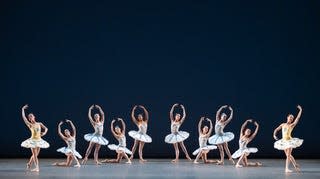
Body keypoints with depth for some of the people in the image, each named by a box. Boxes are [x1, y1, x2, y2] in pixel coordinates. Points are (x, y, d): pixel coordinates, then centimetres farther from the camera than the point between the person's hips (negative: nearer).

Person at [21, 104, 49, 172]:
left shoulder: (39, 124, 6)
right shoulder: (30, 125, -4)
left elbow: (46, 128, 8)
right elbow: (24, 117, -11)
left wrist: (44, 132, -14)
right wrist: (23, 109, -10)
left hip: (39, 140, 4)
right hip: (33, 140, -4)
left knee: (35, 155, 13)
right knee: (35, 155, -5)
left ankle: (29, 164, 34)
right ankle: (37, 167, -4)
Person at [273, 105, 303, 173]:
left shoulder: (292, 125, -1)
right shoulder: (283, 124, 9)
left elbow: (298, 118, -8)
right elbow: (276, 130, 13)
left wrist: (300, 110, -12)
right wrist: (274, 135, -5)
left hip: (289, 141, -4)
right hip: (284, 141, 4)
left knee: (288, 155, -8)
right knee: (288, 155, 10)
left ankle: (287, 168, -7)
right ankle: (296, 165, 23)